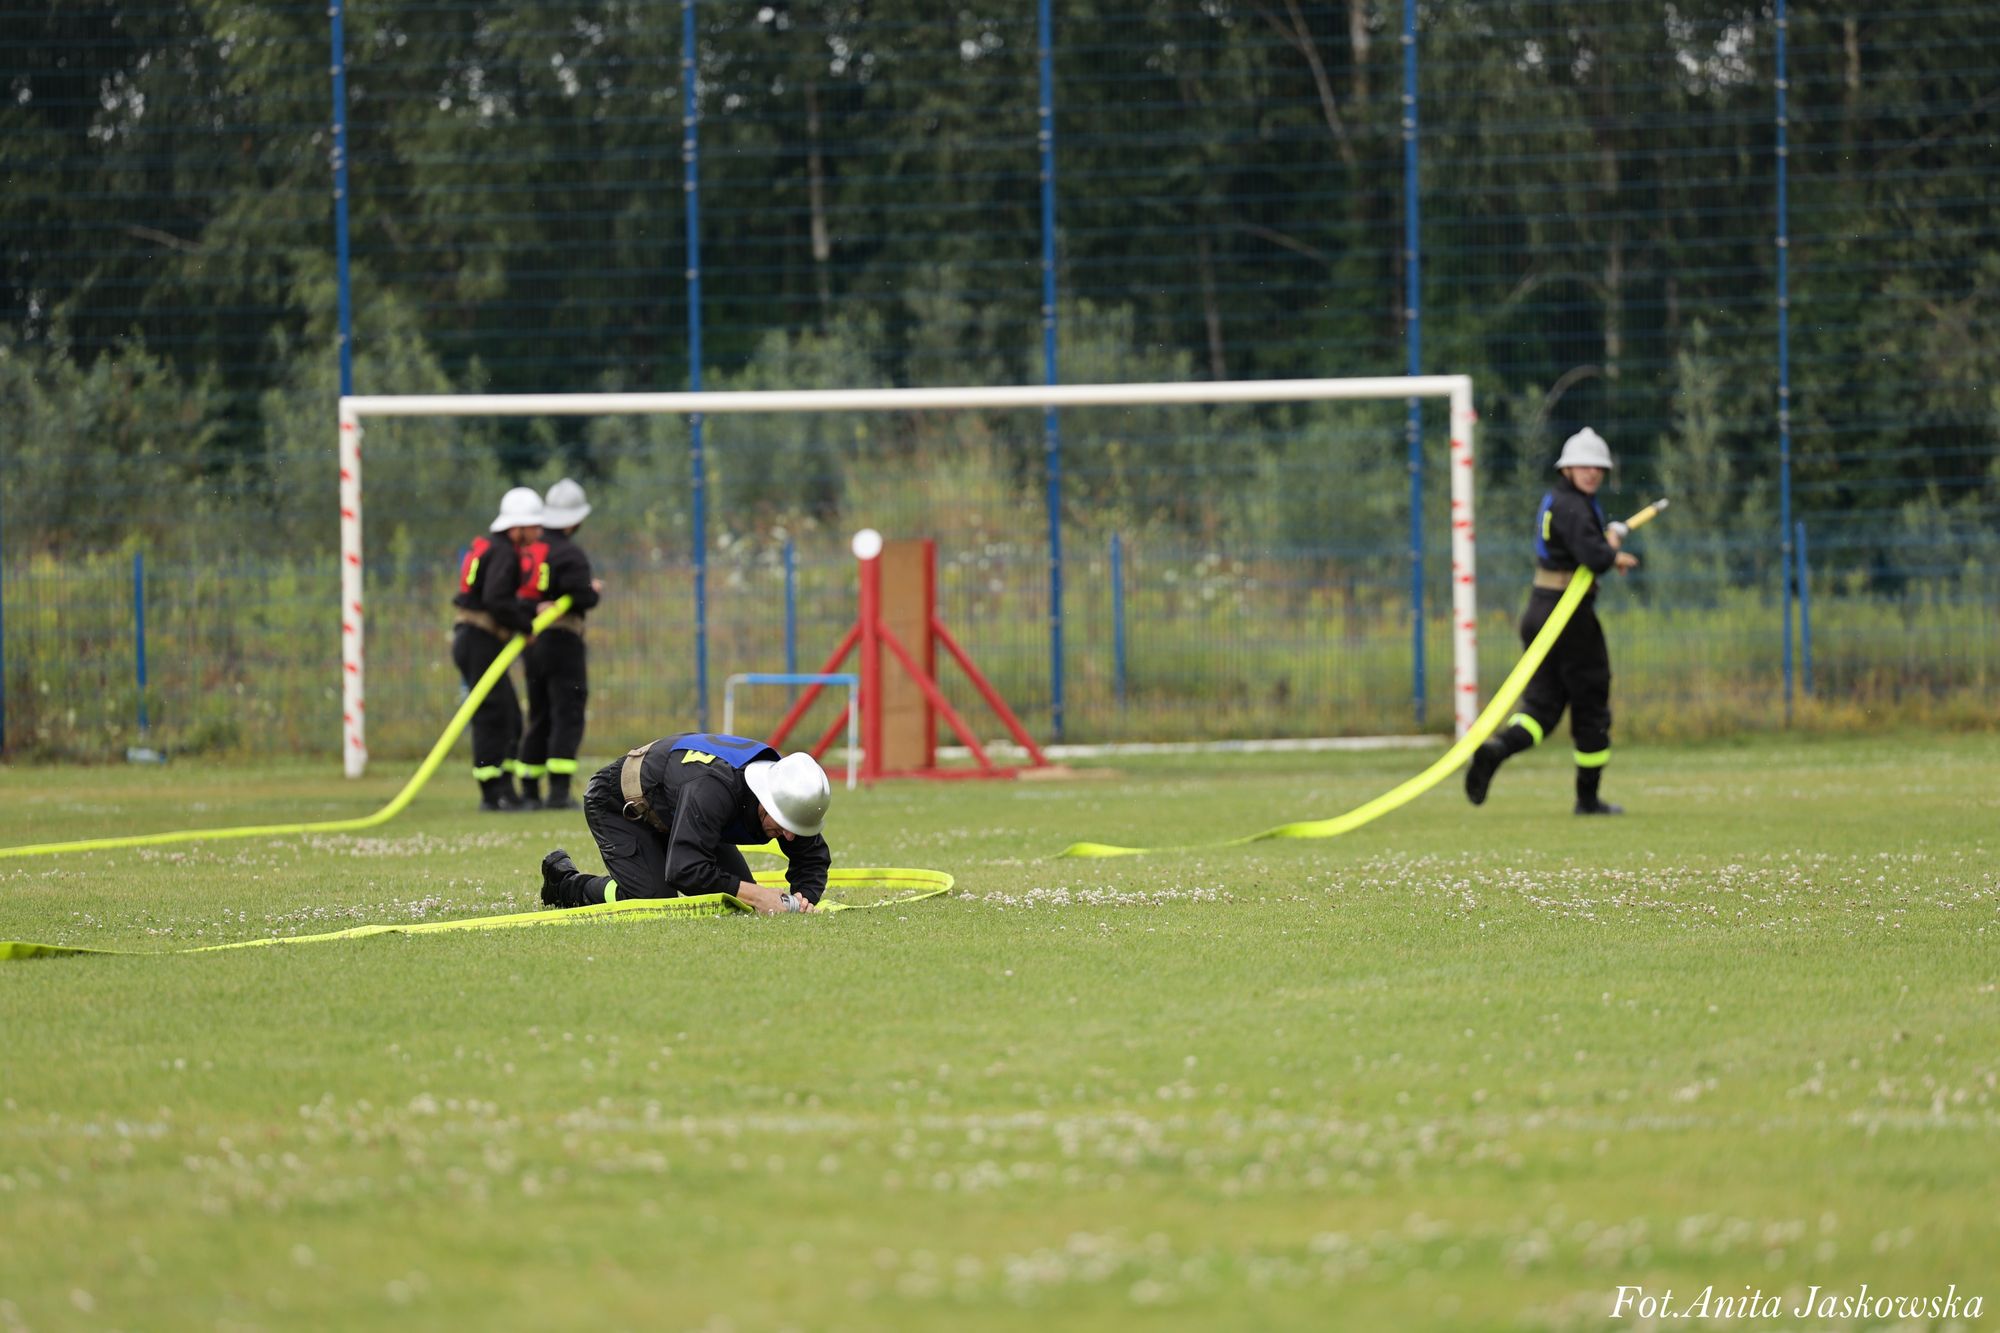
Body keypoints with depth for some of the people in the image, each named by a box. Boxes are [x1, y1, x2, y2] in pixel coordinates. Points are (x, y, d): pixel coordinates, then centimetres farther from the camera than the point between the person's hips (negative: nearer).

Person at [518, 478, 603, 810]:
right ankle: (559, 790, -13)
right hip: (562, 639, -7)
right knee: (568, 718, -5)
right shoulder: (569, 554, -14)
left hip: (531, 642, 7)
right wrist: (594, 590, 2)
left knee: (539, 718, 14)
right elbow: (582, 598, -21)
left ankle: (529, 791, 13)